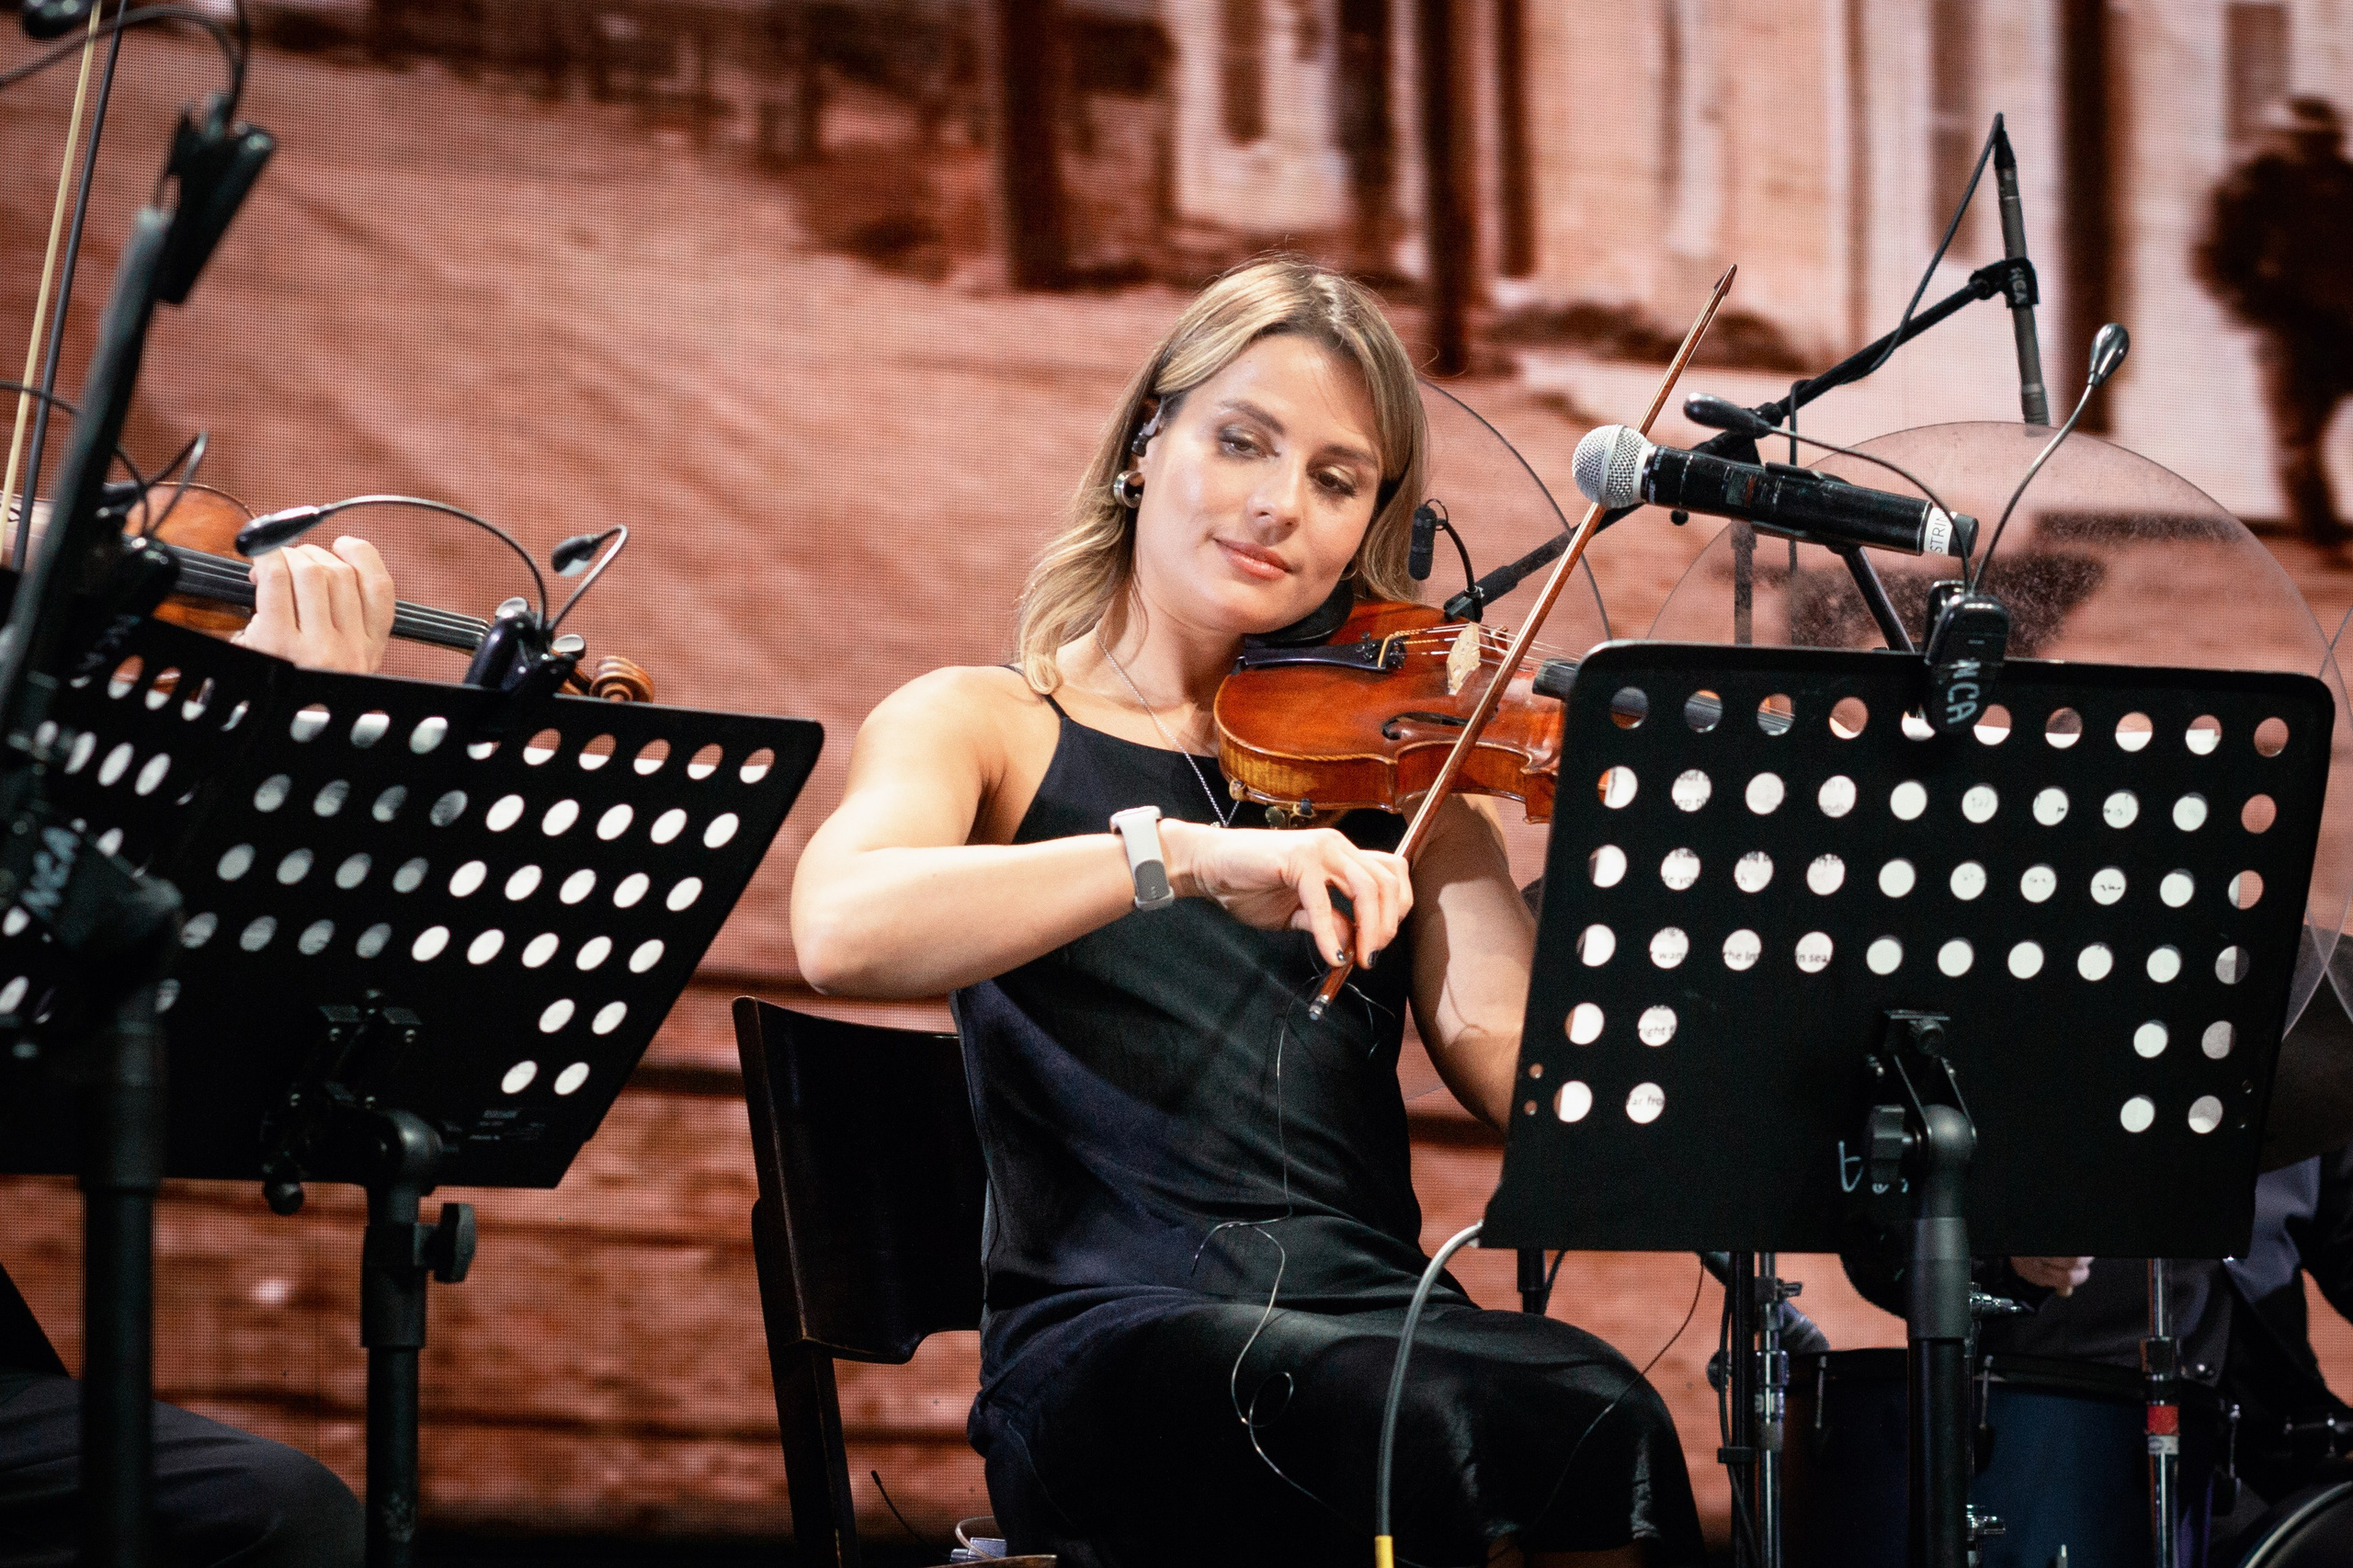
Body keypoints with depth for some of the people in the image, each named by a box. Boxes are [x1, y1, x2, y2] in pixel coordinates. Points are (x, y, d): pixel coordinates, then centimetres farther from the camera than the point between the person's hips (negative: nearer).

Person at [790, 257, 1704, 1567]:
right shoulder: (986, 726, 11)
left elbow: (1523, 1071, 2)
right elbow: (842, 933, -13)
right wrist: (1181, 855, -25)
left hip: (1376, 1313, 3)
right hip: (1107, 1333, -3)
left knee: (1598, 1410, -31)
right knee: (1426, 1428, -34)